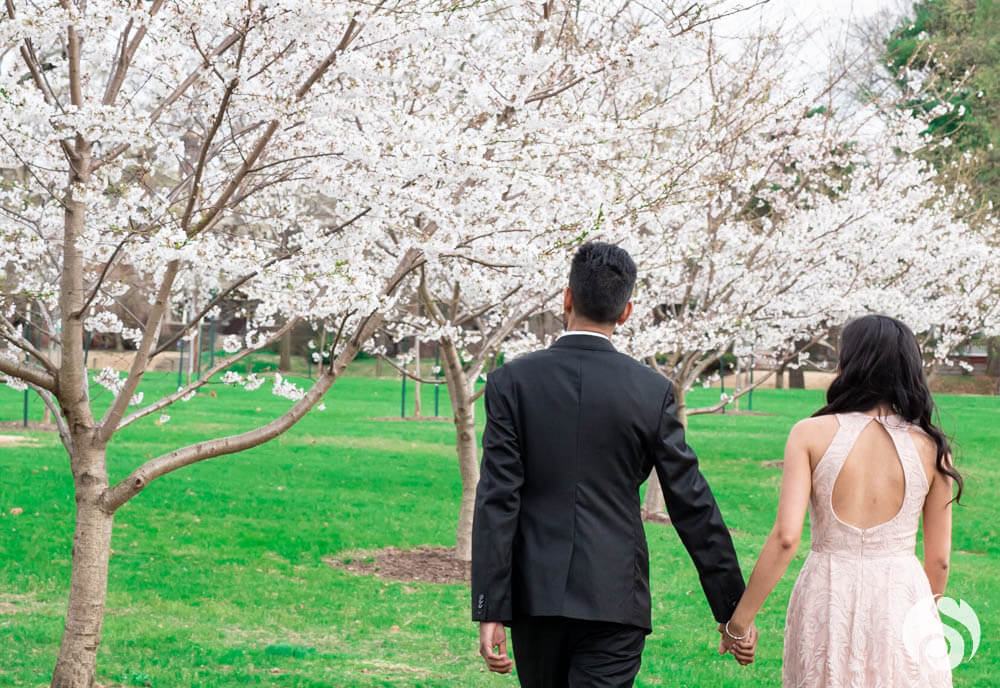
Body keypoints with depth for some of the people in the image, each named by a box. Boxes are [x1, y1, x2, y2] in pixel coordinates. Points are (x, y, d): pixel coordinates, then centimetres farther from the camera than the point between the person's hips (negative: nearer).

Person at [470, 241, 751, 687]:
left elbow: (497, 503, -8)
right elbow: (692, 505, -1)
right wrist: (732, 610, 6)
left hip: (534, 596, 1)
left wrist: (490, 613, -7)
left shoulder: (512, 381, -4)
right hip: (614, 600, -1)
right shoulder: (653, 392, -3)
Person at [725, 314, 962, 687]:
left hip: (828, 599, 0)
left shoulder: (811, 435, -7)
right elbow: (939, 559, 4)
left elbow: (785, 536, -14)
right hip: (903, 601, 0)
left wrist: (741, 616, -6)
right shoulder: (931, 448, -2)